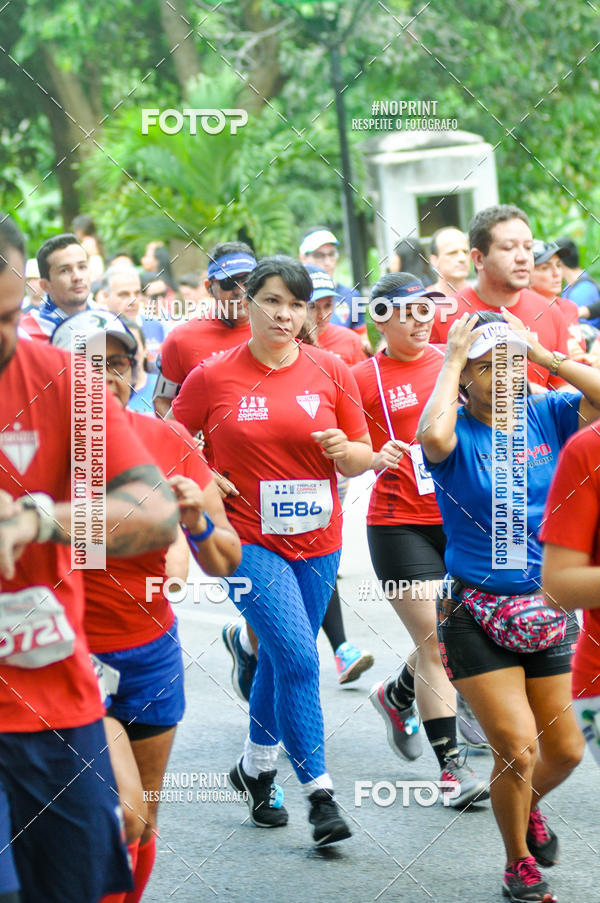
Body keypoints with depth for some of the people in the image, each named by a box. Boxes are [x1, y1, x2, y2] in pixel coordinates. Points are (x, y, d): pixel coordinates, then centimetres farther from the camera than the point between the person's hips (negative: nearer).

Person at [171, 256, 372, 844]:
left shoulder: (329, 371, 1)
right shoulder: (212, 377, -5)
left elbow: (363, 458, 7)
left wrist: (344, 450, -15)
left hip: (317, 540, 3)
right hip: (250, 539, -3)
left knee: (280, 660, 15)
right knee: (297, 658, -16)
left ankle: (255, 768, 36)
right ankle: (320, 794, -9)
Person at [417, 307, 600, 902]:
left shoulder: (544, 415, 1)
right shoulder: (459, 432, -11)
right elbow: (432, 436, -35)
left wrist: (543, 354, -13)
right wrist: (451, 364, -21)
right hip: (476, 613, -4)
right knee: (517, 748, -10)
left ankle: (527, 805, 44)